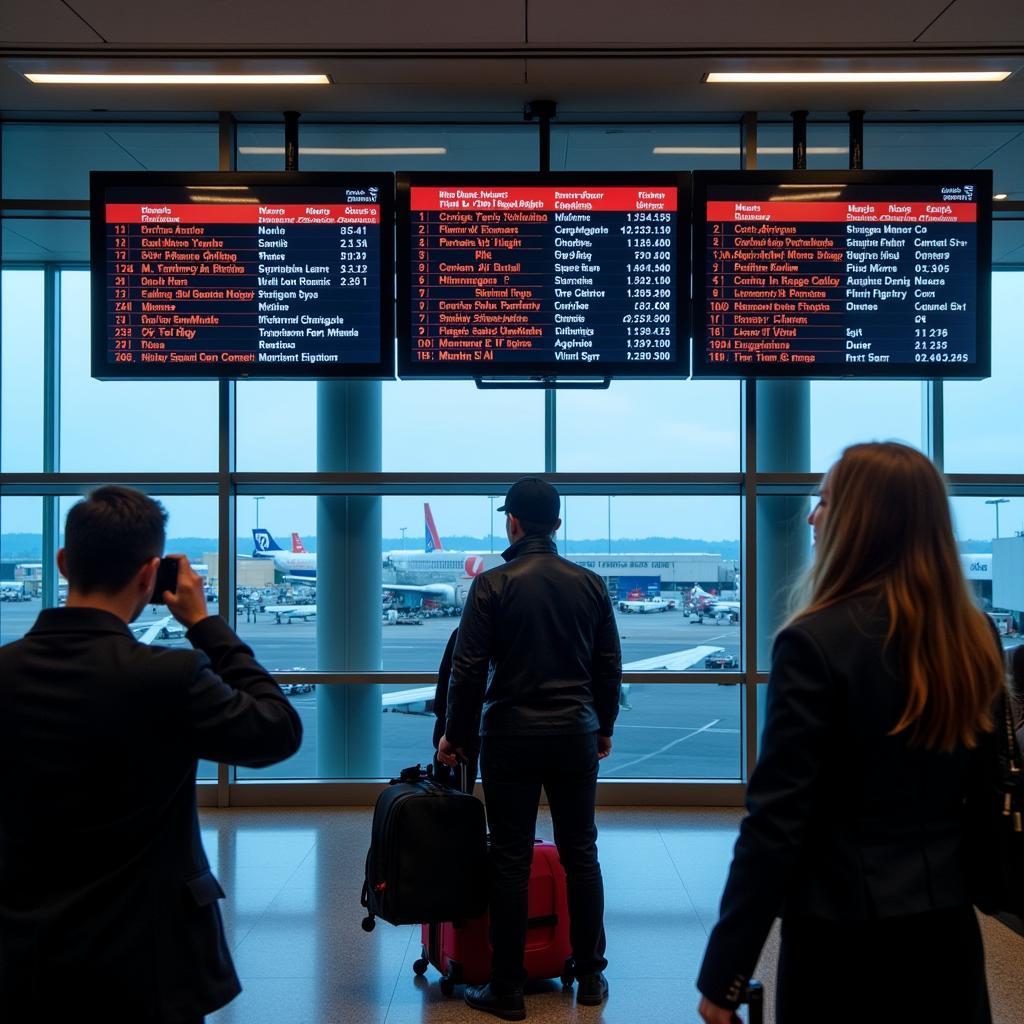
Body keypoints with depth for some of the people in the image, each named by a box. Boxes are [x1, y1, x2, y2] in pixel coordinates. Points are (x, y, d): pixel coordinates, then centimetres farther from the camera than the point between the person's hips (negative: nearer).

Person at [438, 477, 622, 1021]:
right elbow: (609, 667, 7)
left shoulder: (492, 585, -8)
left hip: (511, 735, -3)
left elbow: (468, 669, -10)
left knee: (510, 860, 3)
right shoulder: (590, 584, 2)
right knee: (581, 854, 12)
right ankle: (590, 978, 21)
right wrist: (604, 728, 20)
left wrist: (455, 735, 2)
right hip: (576, 734, 3)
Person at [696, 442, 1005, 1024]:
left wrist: (725, 971, -13)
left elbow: (777, 817, -19)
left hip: (845, 926, -5)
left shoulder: (818, 642, -18)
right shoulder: (977, 636, 0)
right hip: (948, 921, 5)